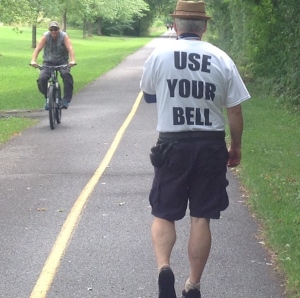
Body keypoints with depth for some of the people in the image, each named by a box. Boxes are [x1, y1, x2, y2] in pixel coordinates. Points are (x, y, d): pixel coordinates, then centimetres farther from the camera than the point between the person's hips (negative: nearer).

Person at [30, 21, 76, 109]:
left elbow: (70, 49, -25)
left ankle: (66, 100, -23)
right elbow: (38, 49, -20)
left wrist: (72, 60, -43)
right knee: (42, 79, -22)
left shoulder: (64, 36, -12)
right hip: (48, 62, 1)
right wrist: (33, 60, -37)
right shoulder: (46, 36, -10)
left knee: (66, 75, -31)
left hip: (62, 62, -1)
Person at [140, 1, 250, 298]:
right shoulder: (222, 60, -4)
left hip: (172, 145, -1)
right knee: (201, 218, 9)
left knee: (163, 214, 10)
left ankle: (163, 267, -13)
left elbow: (148, 95, 12)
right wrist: (236, 147, 13)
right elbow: (235, 110, -1)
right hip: (211, 146, 1)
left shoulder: (159, 55, -5)